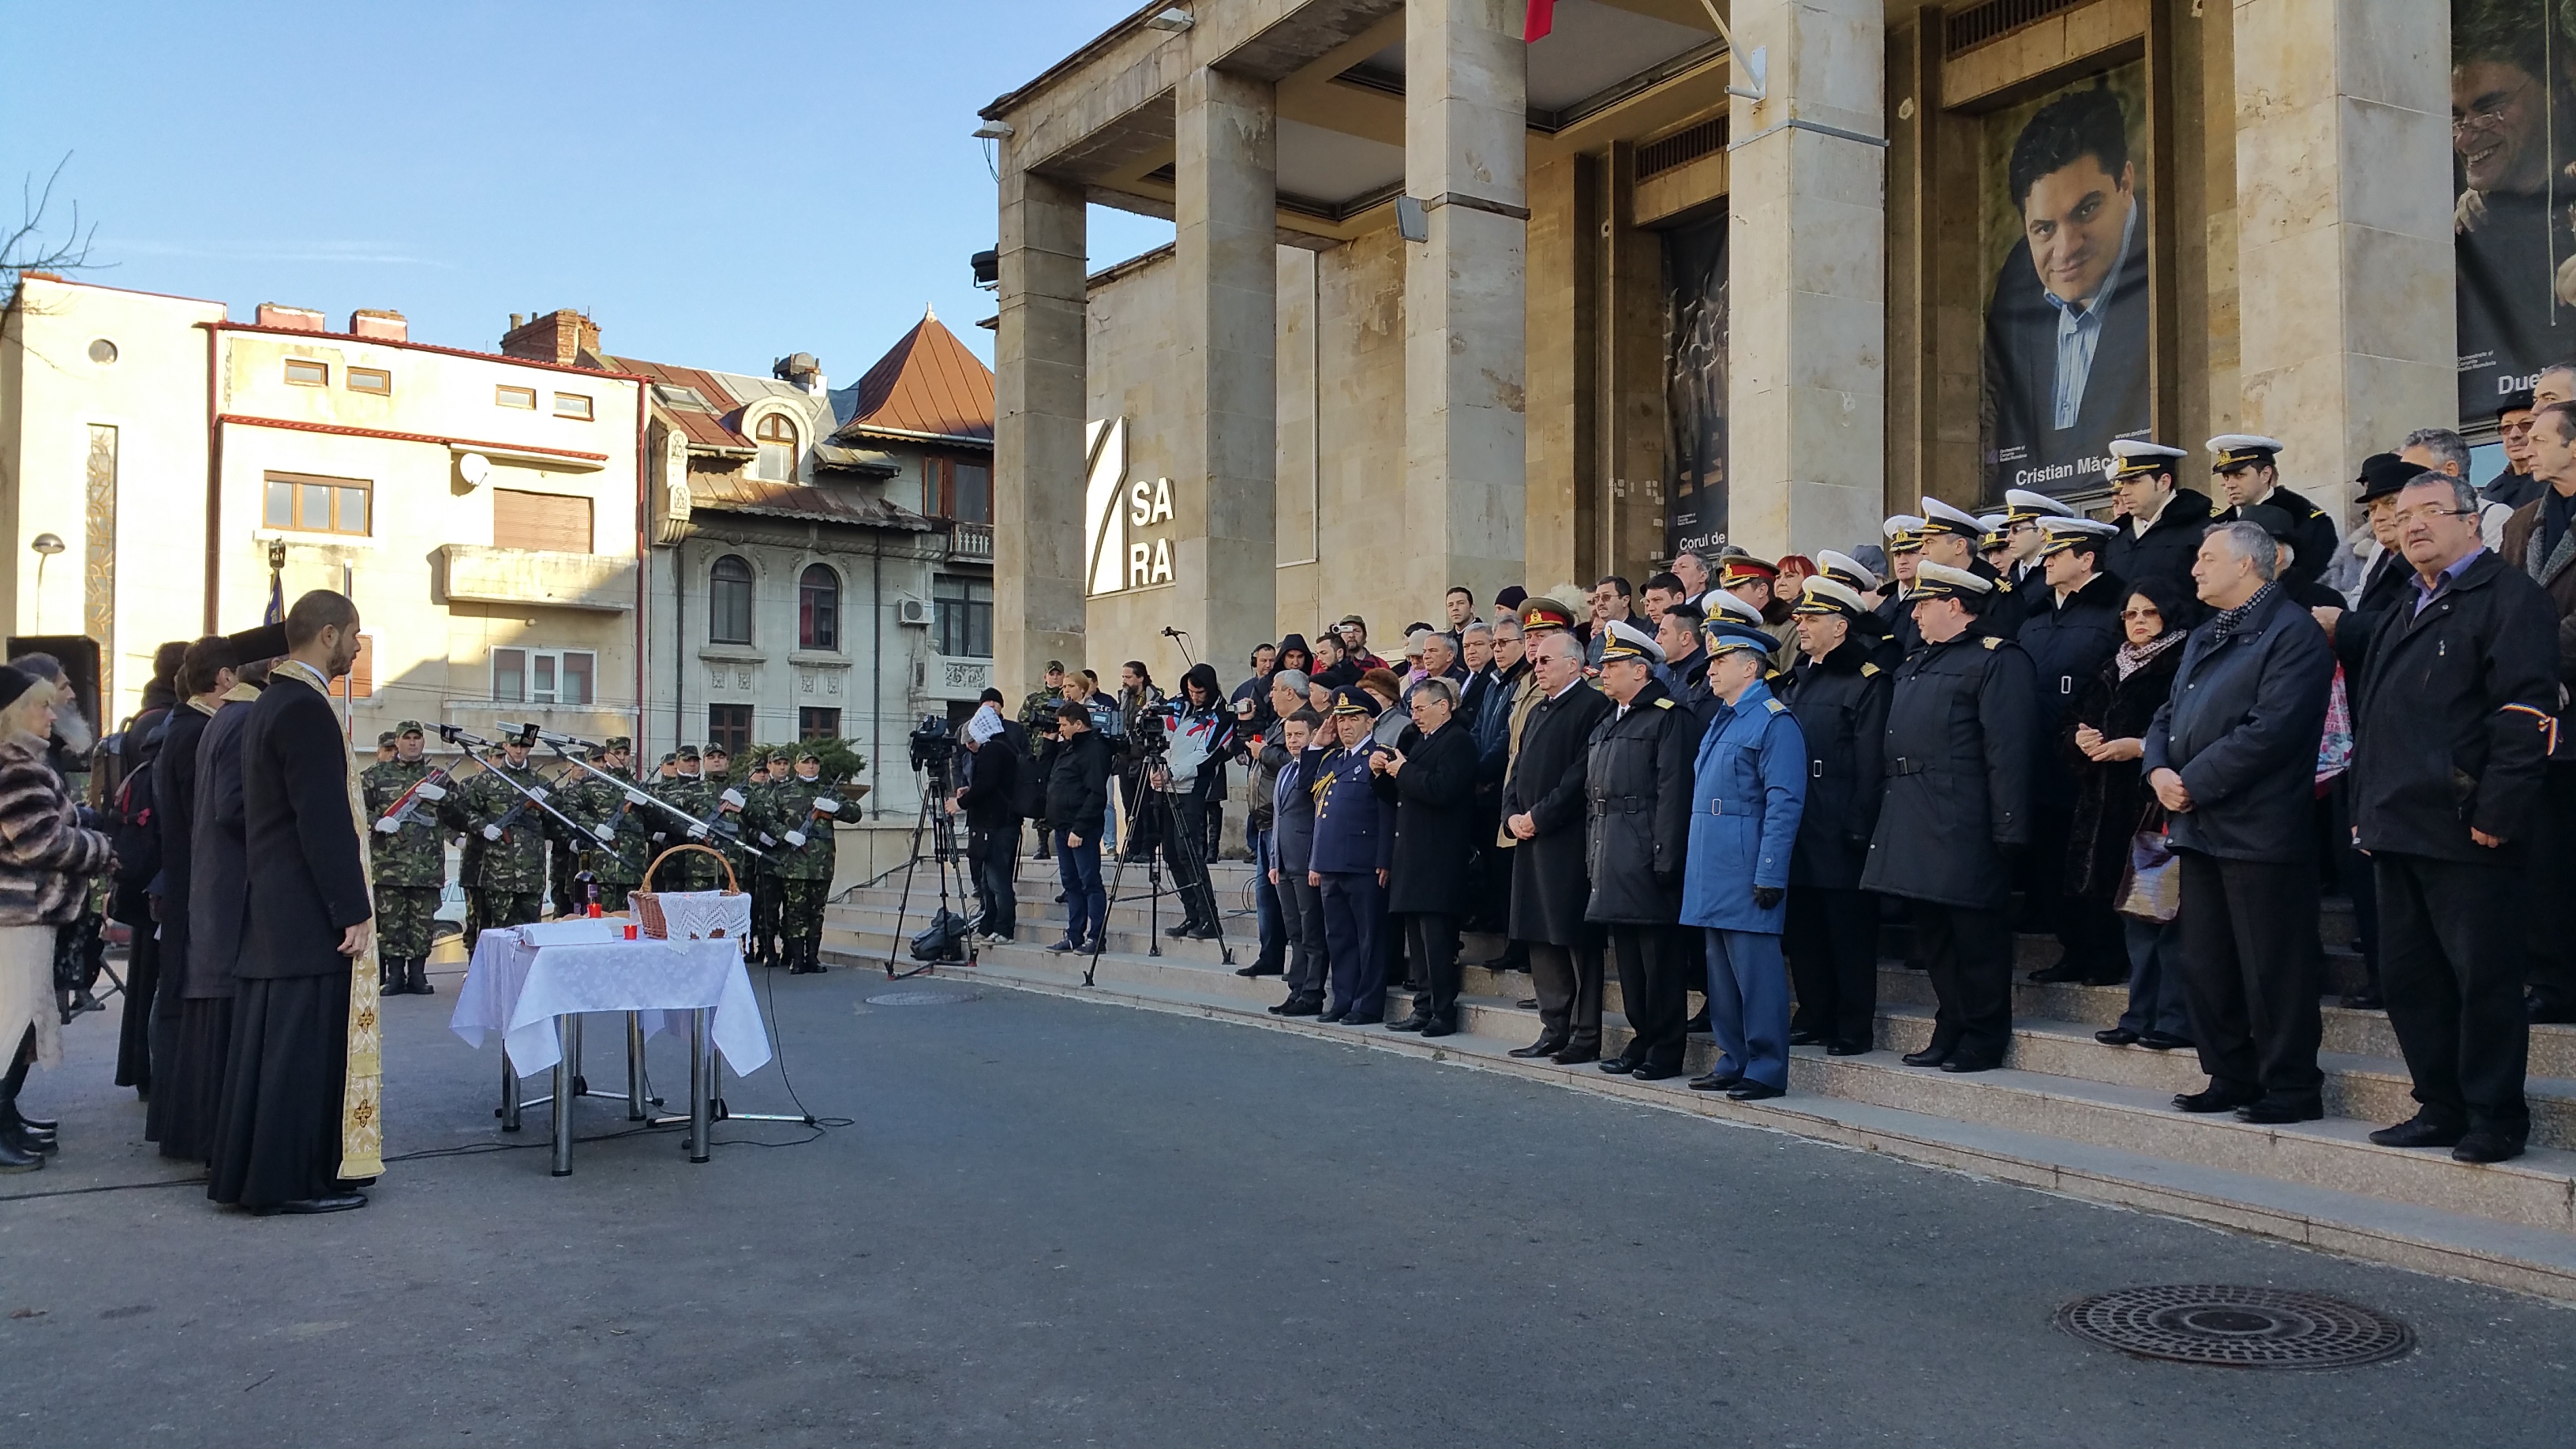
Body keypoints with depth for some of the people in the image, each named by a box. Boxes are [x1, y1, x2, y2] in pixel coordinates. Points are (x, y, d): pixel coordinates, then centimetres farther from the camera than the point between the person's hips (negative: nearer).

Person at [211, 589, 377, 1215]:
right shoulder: (306, 708, -16)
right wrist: (352, 911, -18)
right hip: (310, 916, -10)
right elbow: (325, 821, -20)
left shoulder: (271, 702, 15)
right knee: (307, 1043, -4)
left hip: (273, 910, 10)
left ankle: (246, 1172, 21)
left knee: (270, 1040, 14)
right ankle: (292, 1180, 2)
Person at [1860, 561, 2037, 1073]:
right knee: (1933, 934, 14)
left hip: (1963, 829, -9)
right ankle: (1951, 1030, 24)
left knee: (1976, 935, -1)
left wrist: (2008, 830, -19)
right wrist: (1889, 814, 16)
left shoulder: (1998, 659, -6)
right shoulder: (1913, 665, 20)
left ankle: (1984, 1041, 8)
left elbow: (2009, 751, -14)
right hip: (1914, 825, 9)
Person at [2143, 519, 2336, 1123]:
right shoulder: (2204, 638, 19)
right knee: (2205, 966, 13)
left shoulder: (2293, 633, -11)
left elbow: (2272, 729, -21)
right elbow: (2169, 713, 18)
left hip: (2260, 833, -9)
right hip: (2199, 827, 9)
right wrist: (2158, 768, -2)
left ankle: (2292, 1088, 9)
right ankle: (2230, 1078, 24)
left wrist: (2194, 782, -17)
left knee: (2273, 971, -1)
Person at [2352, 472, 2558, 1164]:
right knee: (2407, 976, 11)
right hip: (2400, 830, 9)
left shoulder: (2509, 596, -5)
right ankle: (2440, 1108, 21)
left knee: (2483, 977, -2)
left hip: (2466, 832, -9)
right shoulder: (2406, 614, 22)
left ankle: (2496, 1119, 8)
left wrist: (2497, 811, -20)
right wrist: (2366, 809, 17)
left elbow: (2525, 711, -15)